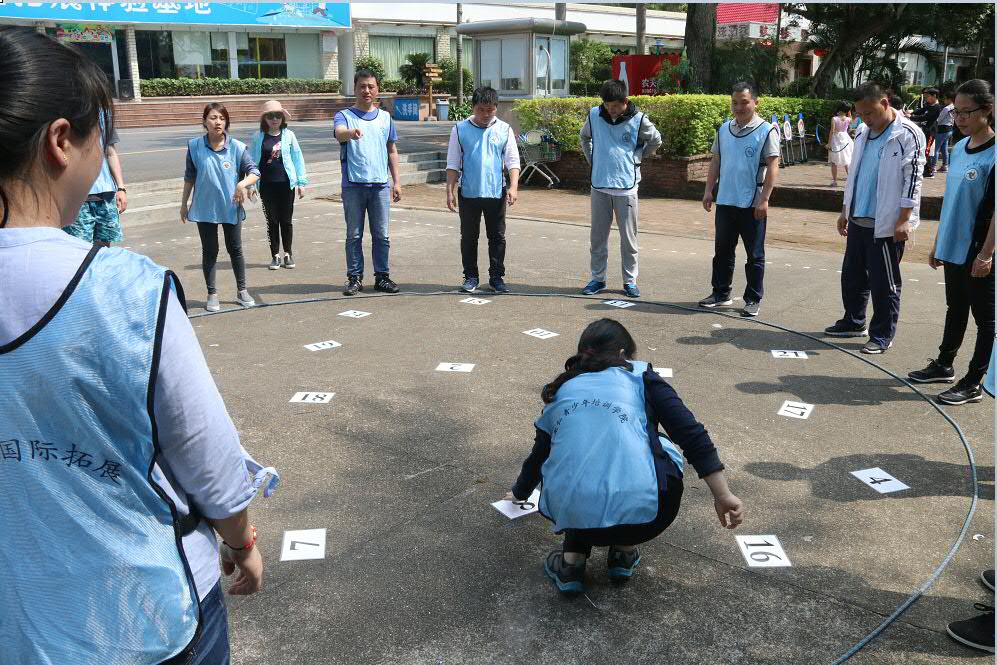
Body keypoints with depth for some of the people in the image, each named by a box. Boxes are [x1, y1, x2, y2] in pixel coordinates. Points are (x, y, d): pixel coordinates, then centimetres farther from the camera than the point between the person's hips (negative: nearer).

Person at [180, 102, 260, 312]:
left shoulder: (237, 147, -8)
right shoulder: (195, 146, -4)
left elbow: (254, 172, -8)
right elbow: (189, 177, 5)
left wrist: (243, 183, -28)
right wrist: (184, 203, 9)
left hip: (231, 208, 0)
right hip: (205, 208, 1)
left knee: (235, 250, 10)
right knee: (209, 252, 9)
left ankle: (242, 290, 25)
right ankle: (212, 294, 20)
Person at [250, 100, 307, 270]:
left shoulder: (289, 135, 0)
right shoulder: (258, 137, 1)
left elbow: (297, 158, 2)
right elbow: (251, 160, 3)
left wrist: (301, 182, 0)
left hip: (286, 184, 0)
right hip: (267, 185, 1)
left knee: (286, 221, 7)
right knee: (272, 221, 7)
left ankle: (288, 254, 21)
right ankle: (275, 255, 17)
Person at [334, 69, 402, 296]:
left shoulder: (385, 117, 12)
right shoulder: (345, 116, 1)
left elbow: (392, 151, 16)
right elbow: (339, 133, -22)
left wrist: (397, 181, 11)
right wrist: (351, 132, -46)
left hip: (380, 184, 2)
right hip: (353, 185, -2)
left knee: (381, 235, 5)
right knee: (354, 235, 4)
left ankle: (382, 276, 15)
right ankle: (355, 278, 11)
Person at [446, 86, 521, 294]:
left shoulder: (504, 130, 2)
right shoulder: (461, 129, 0)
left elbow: (513, 161, 2)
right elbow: (453, 164, 2)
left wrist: (513, 186, -11)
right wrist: (450, 191, -2)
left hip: (496, 193, 1)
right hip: (468, 193, 0)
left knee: (497, 237, 6)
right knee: (469, 237, 7)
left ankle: (496, 276, 15)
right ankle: (471, 276, 18)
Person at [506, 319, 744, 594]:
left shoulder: (561, 392, 21)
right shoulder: (639, 375, 12)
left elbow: (538, 457, 36)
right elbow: (690, 433, 0)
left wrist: (519, 494, 54)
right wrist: (723, 496, 3)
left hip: (571, 517, 3)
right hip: (642, 515, -3)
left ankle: (572, 559, 17)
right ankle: (624, 551, 21)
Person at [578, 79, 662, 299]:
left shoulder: (638, 119, -6)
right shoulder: (594, 115, 0)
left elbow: (655, 141, 11)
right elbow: (584, 137, 21)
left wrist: (636, 158, 7)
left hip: (627, 185, -2)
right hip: (599, 185, 2)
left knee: (628, 237, 3)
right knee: (598, 236, 8)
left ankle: (630, 280, 13)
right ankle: (598, 278, 19)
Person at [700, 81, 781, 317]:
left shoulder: (766, 131, -7)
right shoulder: (724, 130, 10)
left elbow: (772, 167, -10)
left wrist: (764, 199, -16)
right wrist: (708, 190, 6)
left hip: (752, 205, -5)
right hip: (725, 201, 5)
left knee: (754, 254, 4)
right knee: (722, 250, 13)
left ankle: (753, 299, 12)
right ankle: (721, 293, 24)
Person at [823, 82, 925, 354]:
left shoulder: (908, 135, -11)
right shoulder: (863, 132, 11)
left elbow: (912, 181, -14)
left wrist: (903, 221, -17)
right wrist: (845, 210, 17)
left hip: (886, 224, -7)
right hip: (858, 219, 7)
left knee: (884, 283, 1)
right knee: (852, 275, 15)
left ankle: (882, 335, 12)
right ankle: (854, 322, 31)